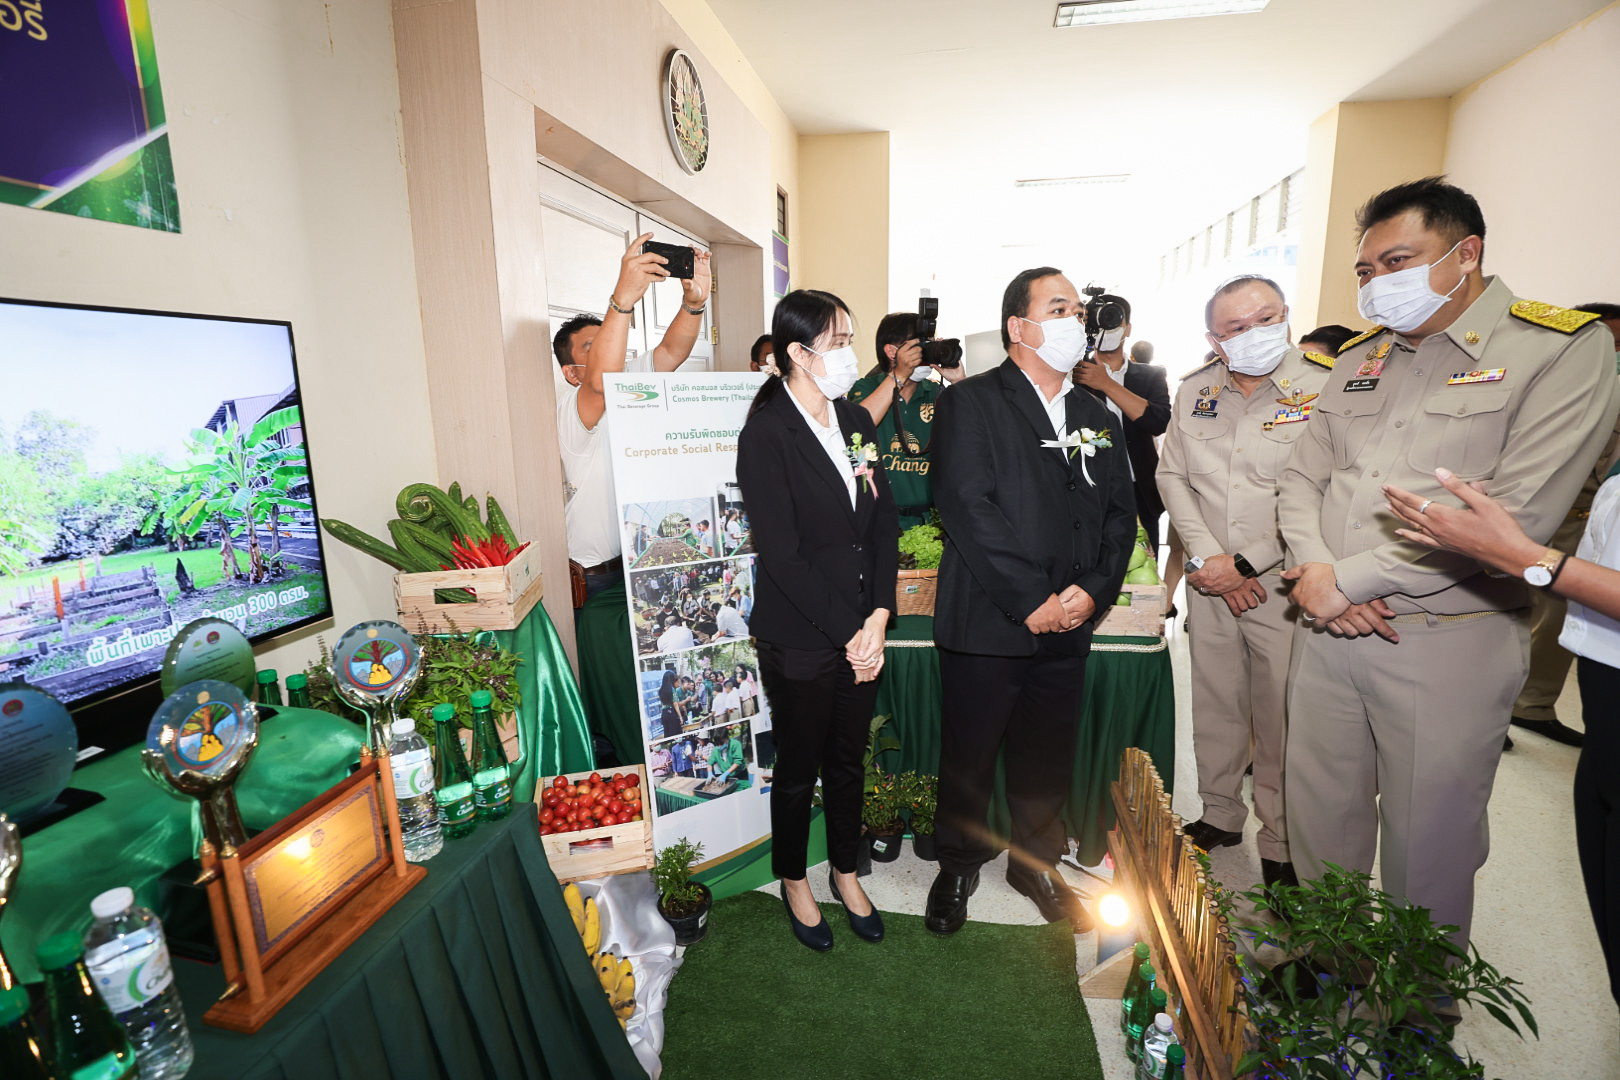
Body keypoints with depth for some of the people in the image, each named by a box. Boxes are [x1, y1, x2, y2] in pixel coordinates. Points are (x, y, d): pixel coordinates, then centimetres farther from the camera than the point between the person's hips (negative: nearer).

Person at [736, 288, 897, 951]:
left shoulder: (857, 421, 7)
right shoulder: (765, 432, -14)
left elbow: (884, 522, 5)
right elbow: (781, 553, -18)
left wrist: (877, 618, -6)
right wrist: (847, 633, -14)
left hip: (863, 630, 6)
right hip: (800, 640, -6)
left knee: (849, 761, 21)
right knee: (799, 770, 14)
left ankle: (845, 872, 44)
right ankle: (794, 882, 40)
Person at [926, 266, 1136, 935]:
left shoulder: (1095, 415, 14)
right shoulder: (970, 404, -6)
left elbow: (1121, 510, 11)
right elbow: (968, 508, -16)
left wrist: (1093, 590, -5)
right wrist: (1032, 600, -16)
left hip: (1067, 628, 5)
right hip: (987, 625, -5)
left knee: (1047, 757, 17)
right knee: (968, 756, 10)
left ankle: (1037, 861, 40)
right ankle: (958, 866, 33)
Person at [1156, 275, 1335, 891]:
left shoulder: (1325, 390, -7)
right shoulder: (1194, 393, 7)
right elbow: (1172, 477, 5)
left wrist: (1245, 563, -14)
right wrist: (1206, 558, -6)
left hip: (1282, 585, -3)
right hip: (1210, 583, 4)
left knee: (1281, 719, 5)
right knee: (1215, 705, 14)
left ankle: (1282, 845, 24)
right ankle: (1220, 815, 33)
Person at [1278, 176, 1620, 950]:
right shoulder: (1358, 359, 10)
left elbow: (1517, 513, -18)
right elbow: (1302, 477, 9)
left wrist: (1348, 576, -16)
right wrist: (1315, 568, -10)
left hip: (1446, 642, -5)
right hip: (1329, 630, 5)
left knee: (1427, 842, 10)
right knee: (1318, 818, 16)